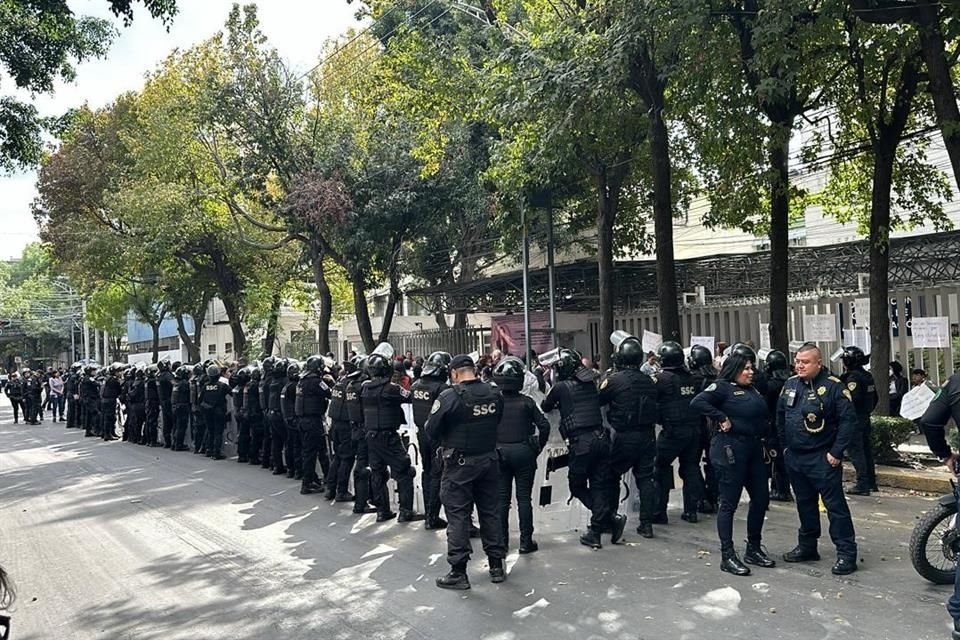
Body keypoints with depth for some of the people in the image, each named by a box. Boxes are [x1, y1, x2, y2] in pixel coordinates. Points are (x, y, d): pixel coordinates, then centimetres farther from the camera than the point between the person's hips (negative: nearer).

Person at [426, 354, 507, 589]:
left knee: (458, 515, 4)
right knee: (491, 511, 15)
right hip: (489, 460, 5)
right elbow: (497, 422, 9)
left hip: (460, 463, -5)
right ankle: (497, 566, 24)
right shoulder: (494, 394, -1)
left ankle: (458, 572, 8)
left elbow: (432, 430, -12)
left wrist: (446, 442, 7)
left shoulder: (450, 396, -17)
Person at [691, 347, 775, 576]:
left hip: (754, 449, 9)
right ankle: (727, 556, 4)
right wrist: (722, 418, -19)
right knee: (729, 503, -2)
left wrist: (766, 437, 11)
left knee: (761, 499, 12)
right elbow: (697, 402, -21)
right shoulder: (722, 387, -8)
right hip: (731, 449, -9)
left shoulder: (752, 390, 17)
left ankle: (754, 549, 27)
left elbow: (764, 415, 26)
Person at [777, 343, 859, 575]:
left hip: (822, 459, -7)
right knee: (804, 503, 17)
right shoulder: (790, 384, 7)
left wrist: (836, 452, -16)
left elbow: (848, 420, -15)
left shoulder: (834, 386, -13)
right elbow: (780, 415, 18)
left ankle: (846, 553, 4)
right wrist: (785, 445, 15)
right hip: (794, 457, 7)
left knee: (835, 505, -3)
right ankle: (807, 546, 30)